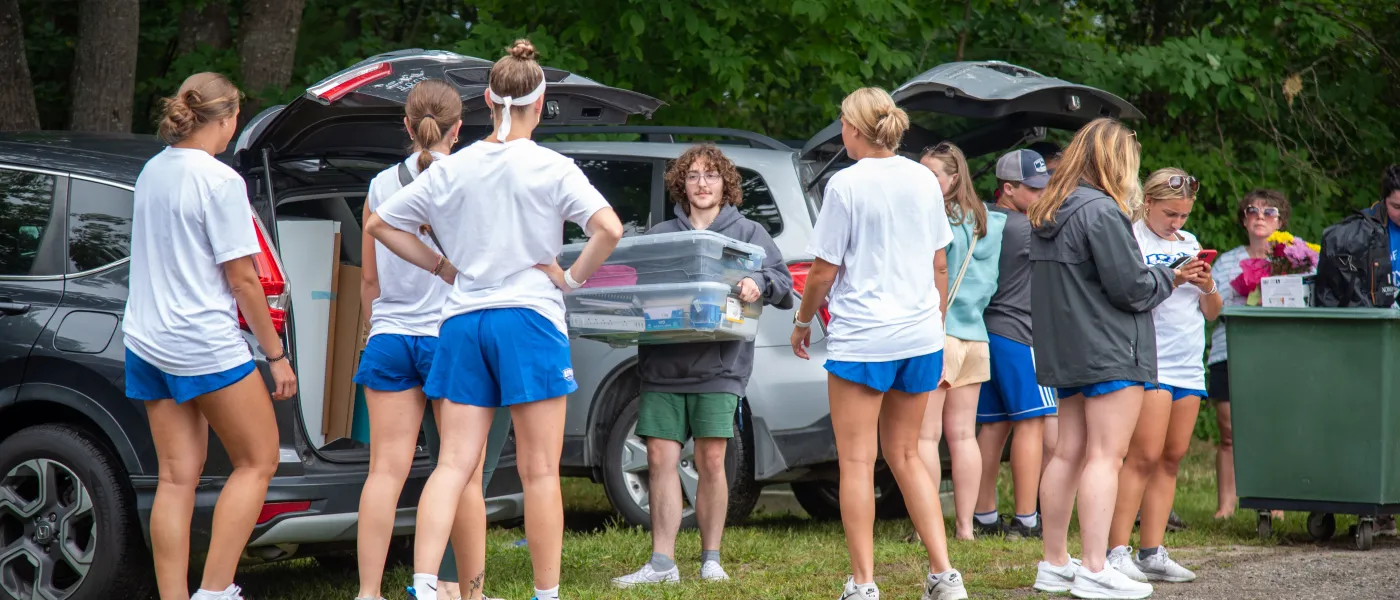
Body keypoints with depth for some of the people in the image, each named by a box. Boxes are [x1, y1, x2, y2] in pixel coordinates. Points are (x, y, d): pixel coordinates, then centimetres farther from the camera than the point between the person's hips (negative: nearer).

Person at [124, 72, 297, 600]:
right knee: (257, 462, 5)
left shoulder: (152, 171, 10)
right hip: (206, 344, -7)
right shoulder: (220, 181, -13)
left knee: (177, 476, 7)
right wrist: (276, 354, -5)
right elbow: (243, 280, -12)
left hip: (146, 340, 7)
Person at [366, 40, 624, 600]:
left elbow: (379, 223, 11)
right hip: (529, 320, -4)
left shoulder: (452, 169, 6)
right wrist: (572, 277, -4)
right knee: (540, 471, 3)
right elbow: (609, 228, -19)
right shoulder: (551, 168, -6)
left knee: (454, 463, 3)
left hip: (463, 321, 4)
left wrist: (443, 267, 13)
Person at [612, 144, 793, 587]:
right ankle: (662, 563, 1)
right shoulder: (660, 235, 18)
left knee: (710, 460, -3)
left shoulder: (746, 233, 10)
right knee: (661, 459, -2)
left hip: (717, 366, -2)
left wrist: (758, 284, -21)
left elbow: (782, 281, 0)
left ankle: (711, 559, 8)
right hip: (662, 365, 2)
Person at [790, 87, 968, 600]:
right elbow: (939, 265, 13)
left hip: (862, 338, -6)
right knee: (905, 456, 15)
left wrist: (803, 320, 8)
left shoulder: (846, 184, -10)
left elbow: (824, 272, -7)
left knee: (857, 462, 1)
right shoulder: (924, 179, 7)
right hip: (921, 336, 6)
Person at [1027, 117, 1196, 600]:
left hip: (1066, 354, 9)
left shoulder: (1047, 215, 14)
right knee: (1105, 455, -8)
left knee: (1068, 453, 13)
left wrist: (1167, 277, 19)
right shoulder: (1102, 212, -16)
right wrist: (1167, 279, 4)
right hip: (1110, 354, -9)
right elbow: (1130, 286, -17)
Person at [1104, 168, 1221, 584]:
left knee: (1172, 458, 4)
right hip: (1149, 364, -7)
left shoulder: (1189, 243, 17)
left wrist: (1207, 287, -3)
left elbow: (1212, 313, 18)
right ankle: (1117, 553, -9)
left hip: (1188, 364, 7)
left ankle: (1152, 553, 6)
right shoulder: (1131, 239, -3)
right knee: (1145, 457, -11)